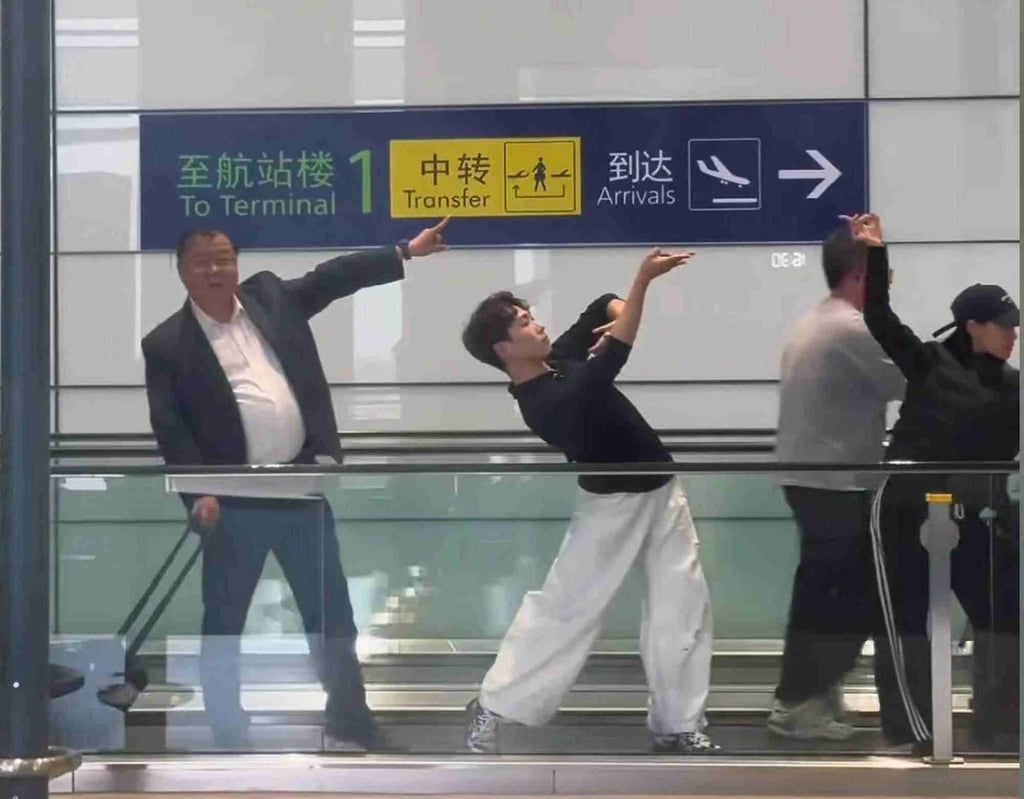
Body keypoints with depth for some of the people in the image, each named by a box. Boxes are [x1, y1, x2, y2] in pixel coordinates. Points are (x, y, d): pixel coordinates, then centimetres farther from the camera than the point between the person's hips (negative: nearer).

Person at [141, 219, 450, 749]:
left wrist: (407, 252, 7)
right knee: (223, 625, 4)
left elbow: (333, 277, 12)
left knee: (331, 614, 11)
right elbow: (169, 427, -7)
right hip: (235, 500, -4)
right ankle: (228, 739, 16)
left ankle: (350, 726, 23)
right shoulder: (167, 344, -3)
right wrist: (198, 492, -18)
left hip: (303, 487, 4)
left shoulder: (269, 296, 10)